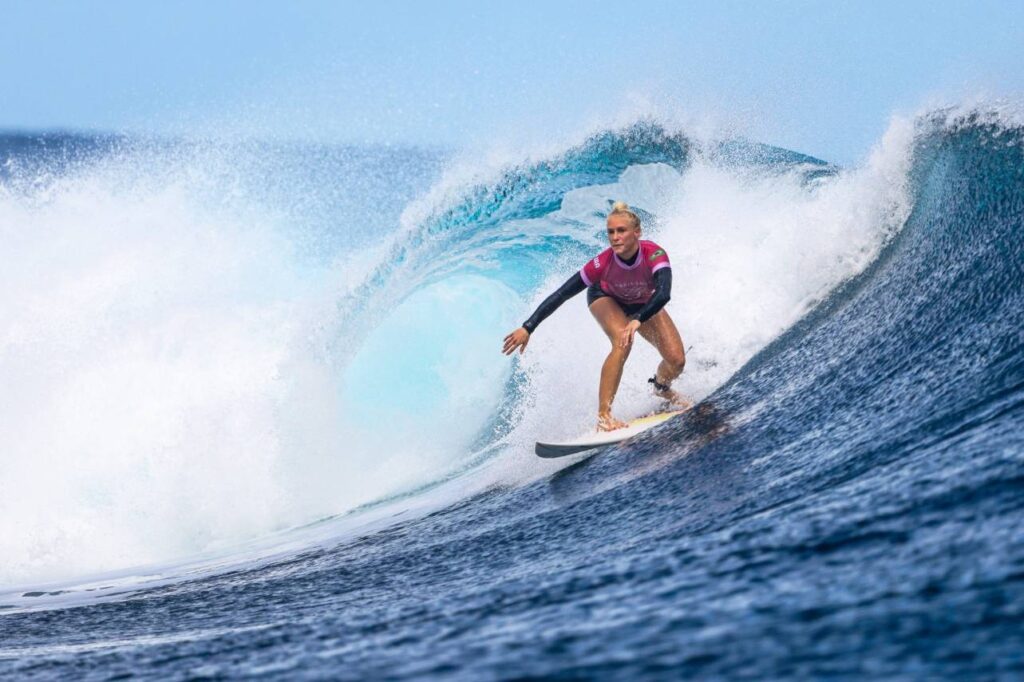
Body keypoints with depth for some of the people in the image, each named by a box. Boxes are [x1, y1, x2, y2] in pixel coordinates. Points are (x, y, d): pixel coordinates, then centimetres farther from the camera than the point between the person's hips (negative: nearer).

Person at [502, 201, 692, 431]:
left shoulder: (654, 254, -38)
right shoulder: (604, 262, -37)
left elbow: (663, 293, -53)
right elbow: (561, 295, -33)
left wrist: (637, 321, -68)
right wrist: (527, 328, -36)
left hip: (644, 304, 2)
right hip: (607, 298, -2)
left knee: (677, 360, -10)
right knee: (623, 342, -34)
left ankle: (662, 387, 28)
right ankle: (603, 414, -31)